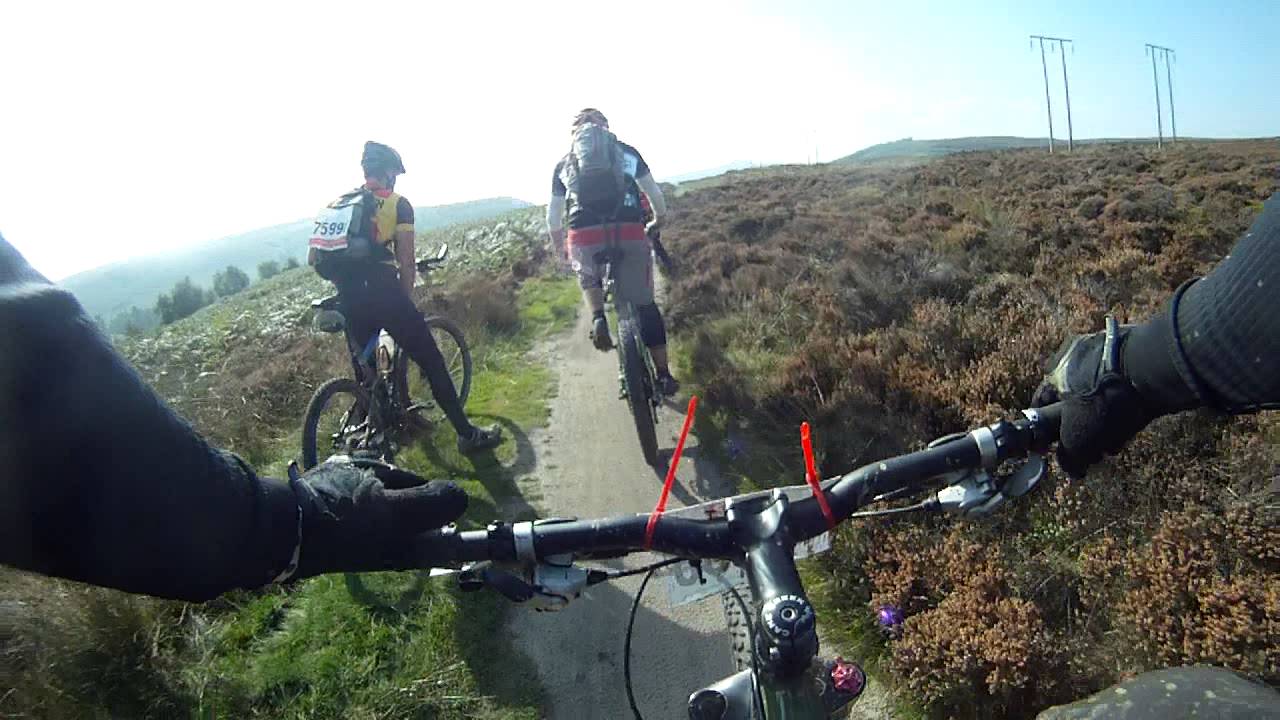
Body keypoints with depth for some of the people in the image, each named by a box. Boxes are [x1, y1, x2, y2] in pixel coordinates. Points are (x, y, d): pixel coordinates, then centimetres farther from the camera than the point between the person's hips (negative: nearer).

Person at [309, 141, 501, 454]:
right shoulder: (398, 204, 3)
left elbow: (313, 257, 12)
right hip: (382, 291, -5)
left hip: (348, 299, 5)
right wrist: (408, 302, 9)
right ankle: (467, 434, 7)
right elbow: (406, 263, -2)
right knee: (431, 361, 3)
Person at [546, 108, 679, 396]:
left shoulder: (564, 162, 23)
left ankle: (598, 318, 2)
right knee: (644, 304, 12)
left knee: (590, 280, 32)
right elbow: (654, 192, 27)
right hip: (630, 233, 0)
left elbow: (553, 215, 26)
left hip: (584, 236, 0)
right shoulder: (626, 152, 22)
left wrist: (559, 248, 41)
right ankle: (663, 375, 14)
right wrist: (659, 221, 46)